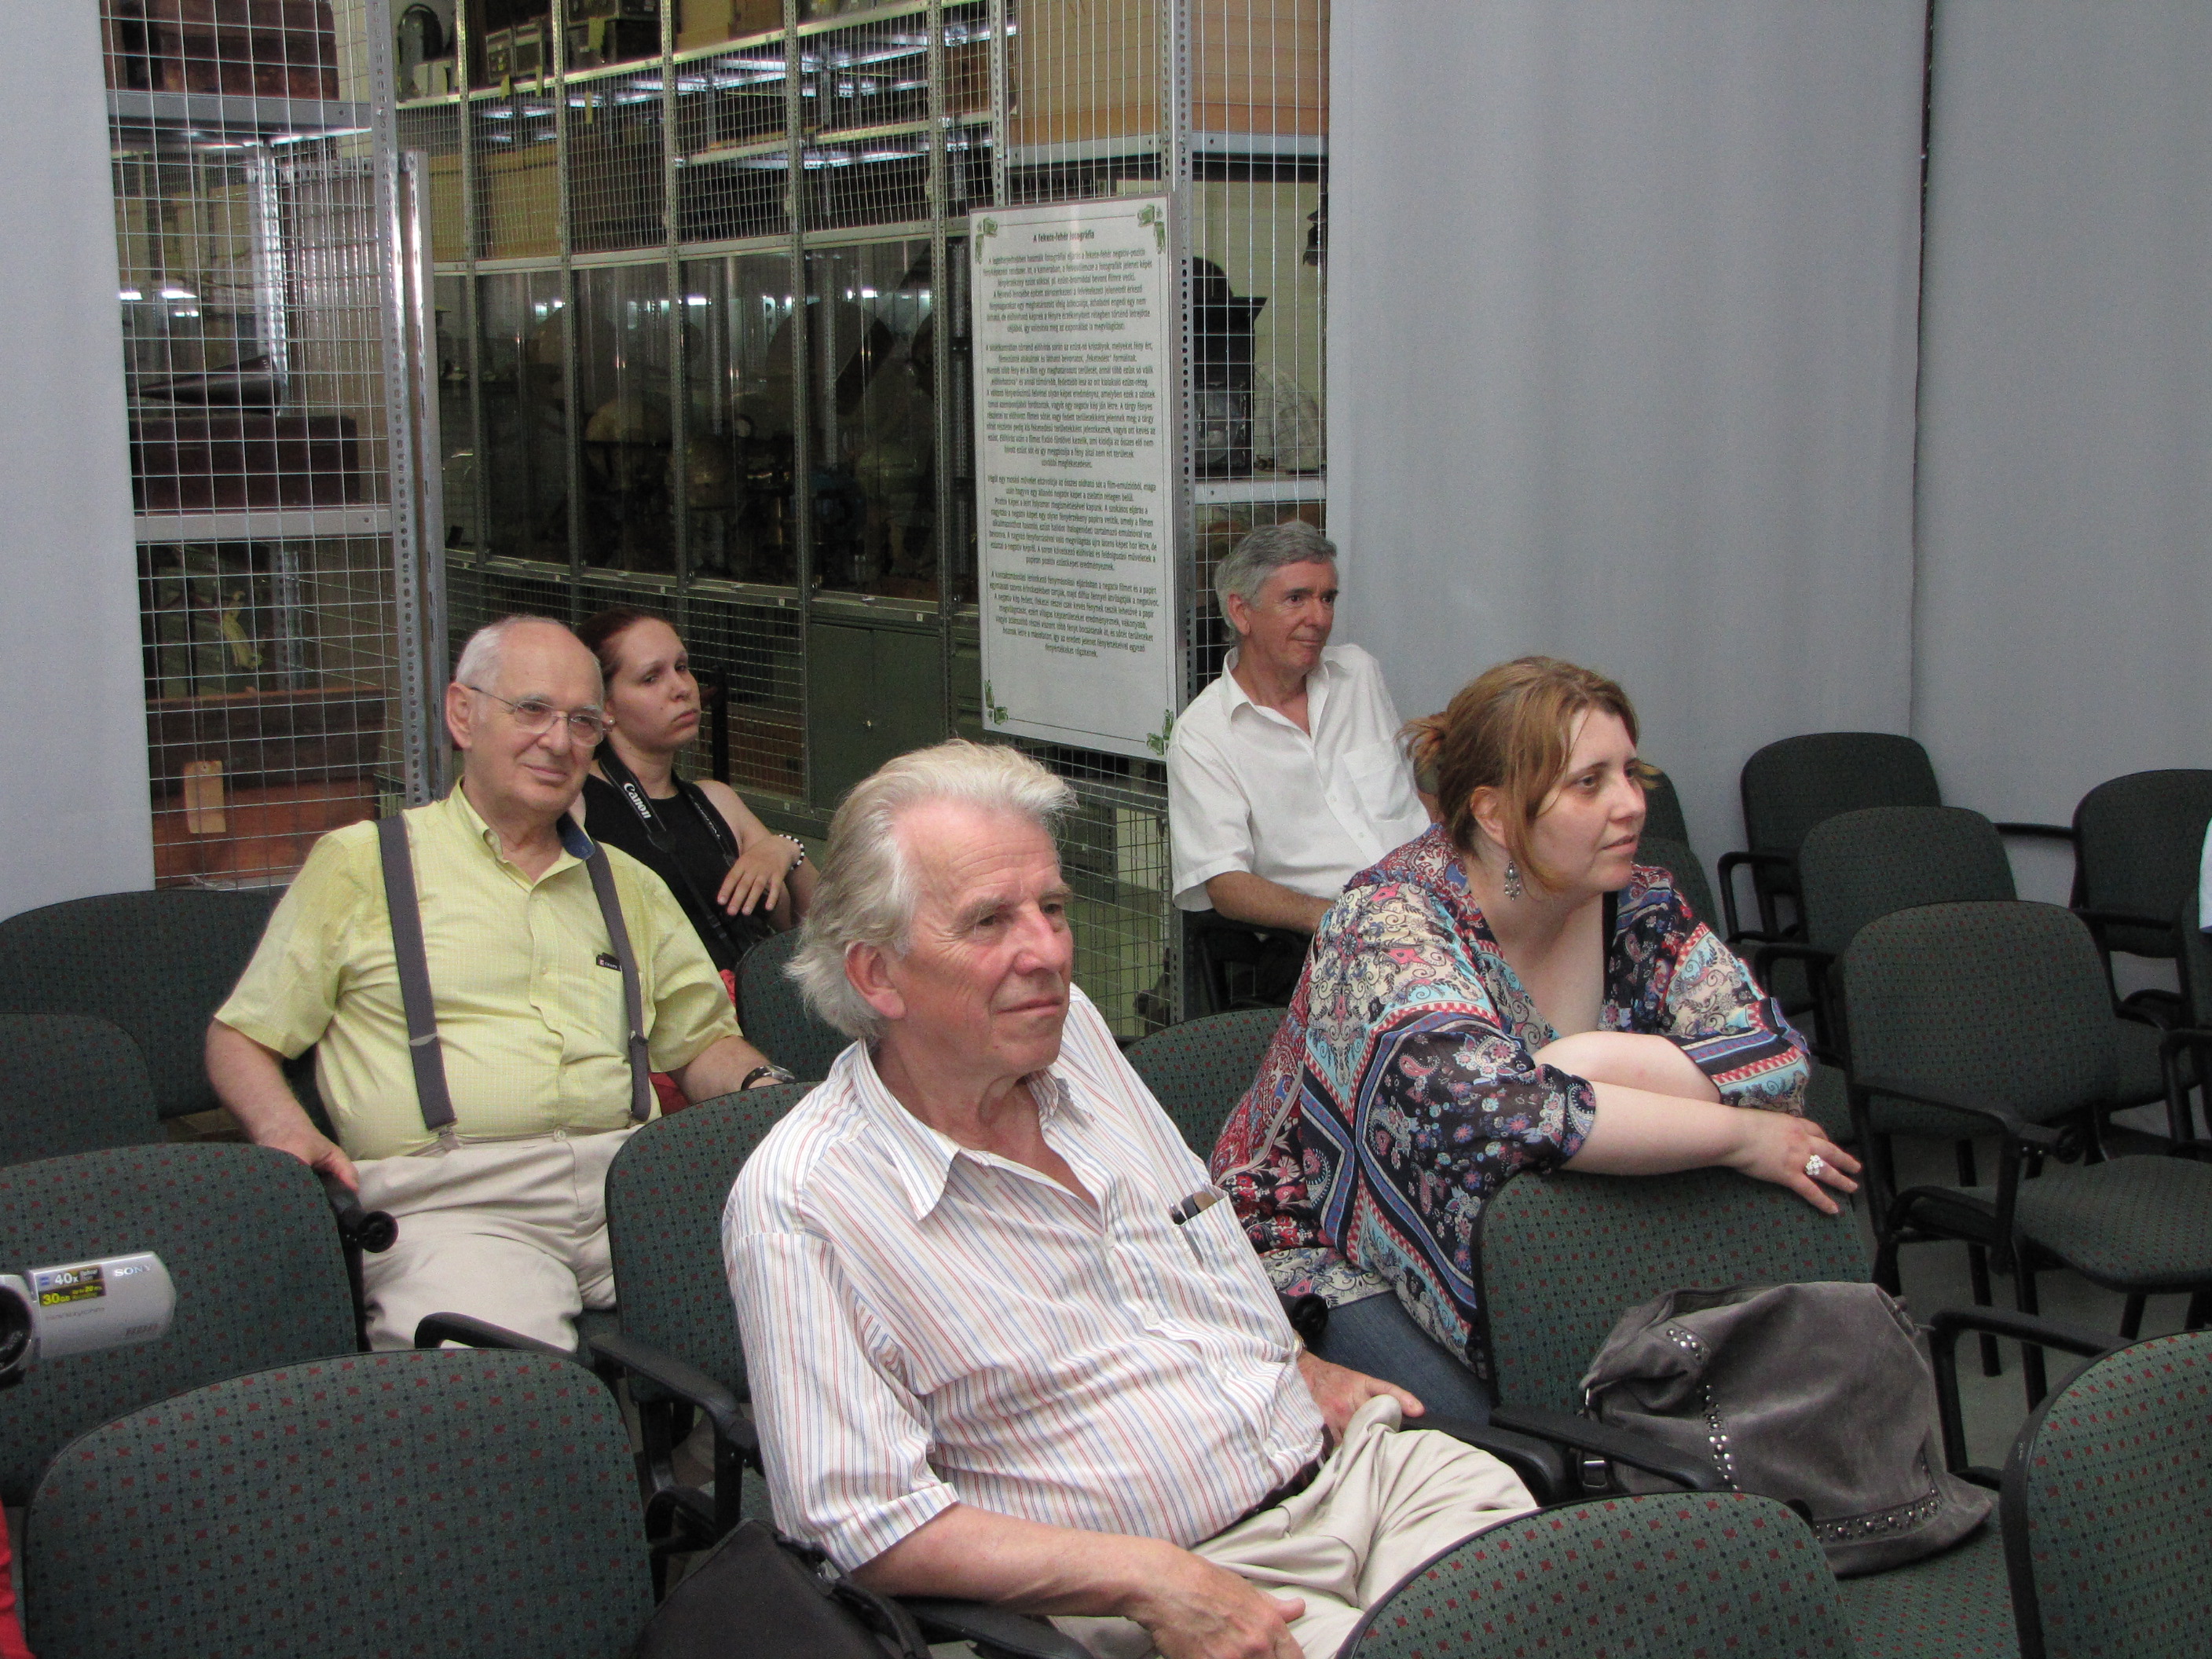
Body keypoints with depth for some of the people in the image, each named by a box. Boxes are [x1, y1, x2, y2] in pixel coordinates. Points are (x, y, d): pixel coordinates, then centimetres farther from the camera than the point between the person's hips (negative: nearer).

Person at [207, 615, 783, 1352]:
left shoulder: (629, 886, 26)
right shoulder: (359, 864, 14)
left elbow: (703, 1041, 31)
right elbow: (242, 1037, 15)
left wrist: (762, 1088, 7)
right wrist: (285, 1128, -7)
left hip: (628, 1185, 5)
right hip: (449, 1200, -4)